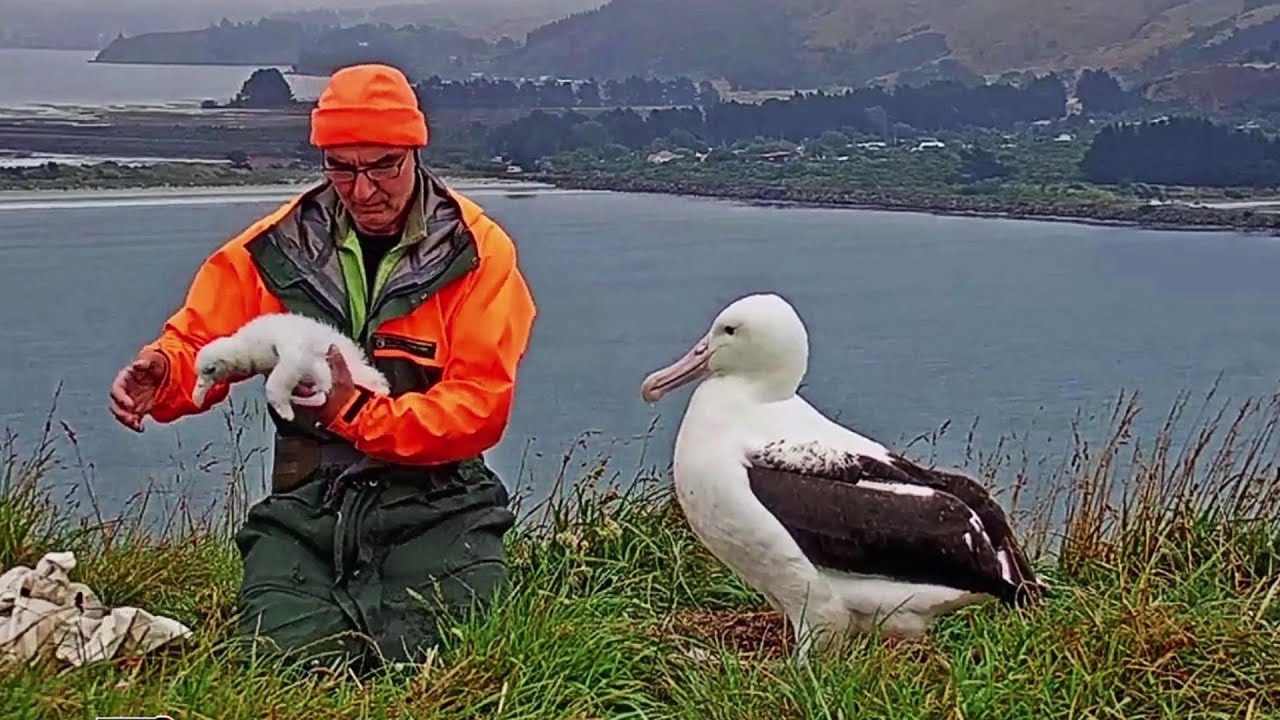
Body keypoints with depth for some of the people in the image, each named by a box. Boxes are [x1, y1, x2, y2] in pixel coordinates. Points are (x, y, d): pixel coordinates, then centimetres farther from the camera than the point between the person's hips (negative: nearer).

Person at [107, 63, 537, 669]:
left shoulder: (475, 250, -2)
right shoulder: (277, 245, 6)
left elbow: (480, 405, -9)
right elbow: (198, 342, 14)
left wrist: (358, 413, -22)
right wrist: (158, 373, -11)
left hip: (434, 501, -2)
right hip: (307, 502, 2)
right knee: (283, 648, -21)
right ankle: (357, 595, 13)